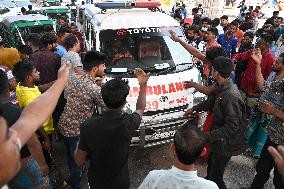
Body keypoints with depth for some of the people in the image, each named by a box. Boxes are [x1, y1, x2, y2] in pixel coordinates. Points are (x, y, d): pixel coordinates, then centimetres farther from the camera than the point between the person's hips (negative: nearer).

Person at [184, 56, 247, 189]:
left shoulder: (231, 97, -34)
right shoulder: (221, 87, -6)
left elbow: (232, 127, -31)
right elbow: (211, 100, 14)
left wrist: (207, 137, -33)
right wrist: (194, 108, 20)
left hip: (225, 143, -9)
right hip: (218, 137, 9)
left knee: (216, 177, 8)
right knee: (211, 162, 33)